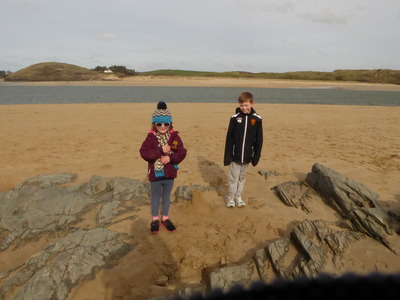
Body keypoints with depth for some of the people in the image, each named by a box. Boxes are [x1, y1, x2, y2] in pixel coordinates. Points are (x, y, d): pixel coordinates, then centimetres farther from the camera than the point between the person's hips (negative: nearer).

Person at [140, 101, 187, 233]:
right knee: (155, 197, 15)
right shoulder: (151, 137, -9)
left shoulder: (174, 137, -5)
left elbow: (182, 153, -8)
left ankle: (165, 218, 36)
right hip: (155, 173, -2)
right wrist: (161, 151, -24)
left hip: (169, 173, 2)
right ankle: (155, 219, 33)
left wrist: (170, 158, -24)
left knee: (166, 196, 18)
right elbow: (144, 153, -19)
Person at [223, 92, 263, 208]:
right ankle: (230, 197, 24)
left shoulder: (257, 119, -3)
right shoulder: (235, 117, -6)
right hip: (235, 155, -1)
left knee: (242, 177, 16)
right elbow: (229, 137, -4)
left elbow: (259, 139, 2)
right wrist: (227, 155, -5)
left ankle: (238, 196, 30)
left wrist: (256, 156, 1)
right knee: (233, 177, 8)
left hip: (247, 155, 2)